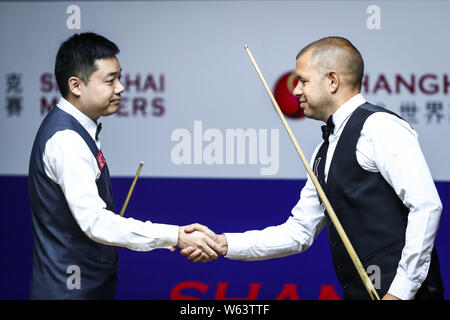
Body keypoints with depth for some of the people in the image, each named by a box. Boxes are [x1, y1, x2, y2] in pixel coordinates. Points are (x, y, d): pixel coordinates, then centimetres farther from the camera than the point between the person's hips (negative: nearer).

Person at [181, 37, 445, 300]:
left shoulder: (378, 127, -8)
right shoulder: (324, 153, 17)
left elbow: (426, 205, -16)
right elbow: (298, 233, 19)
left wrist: (401, 291, -17)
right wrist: (223, 244, 10)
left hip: (401, 291, -8)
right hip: (359, 292, 8)